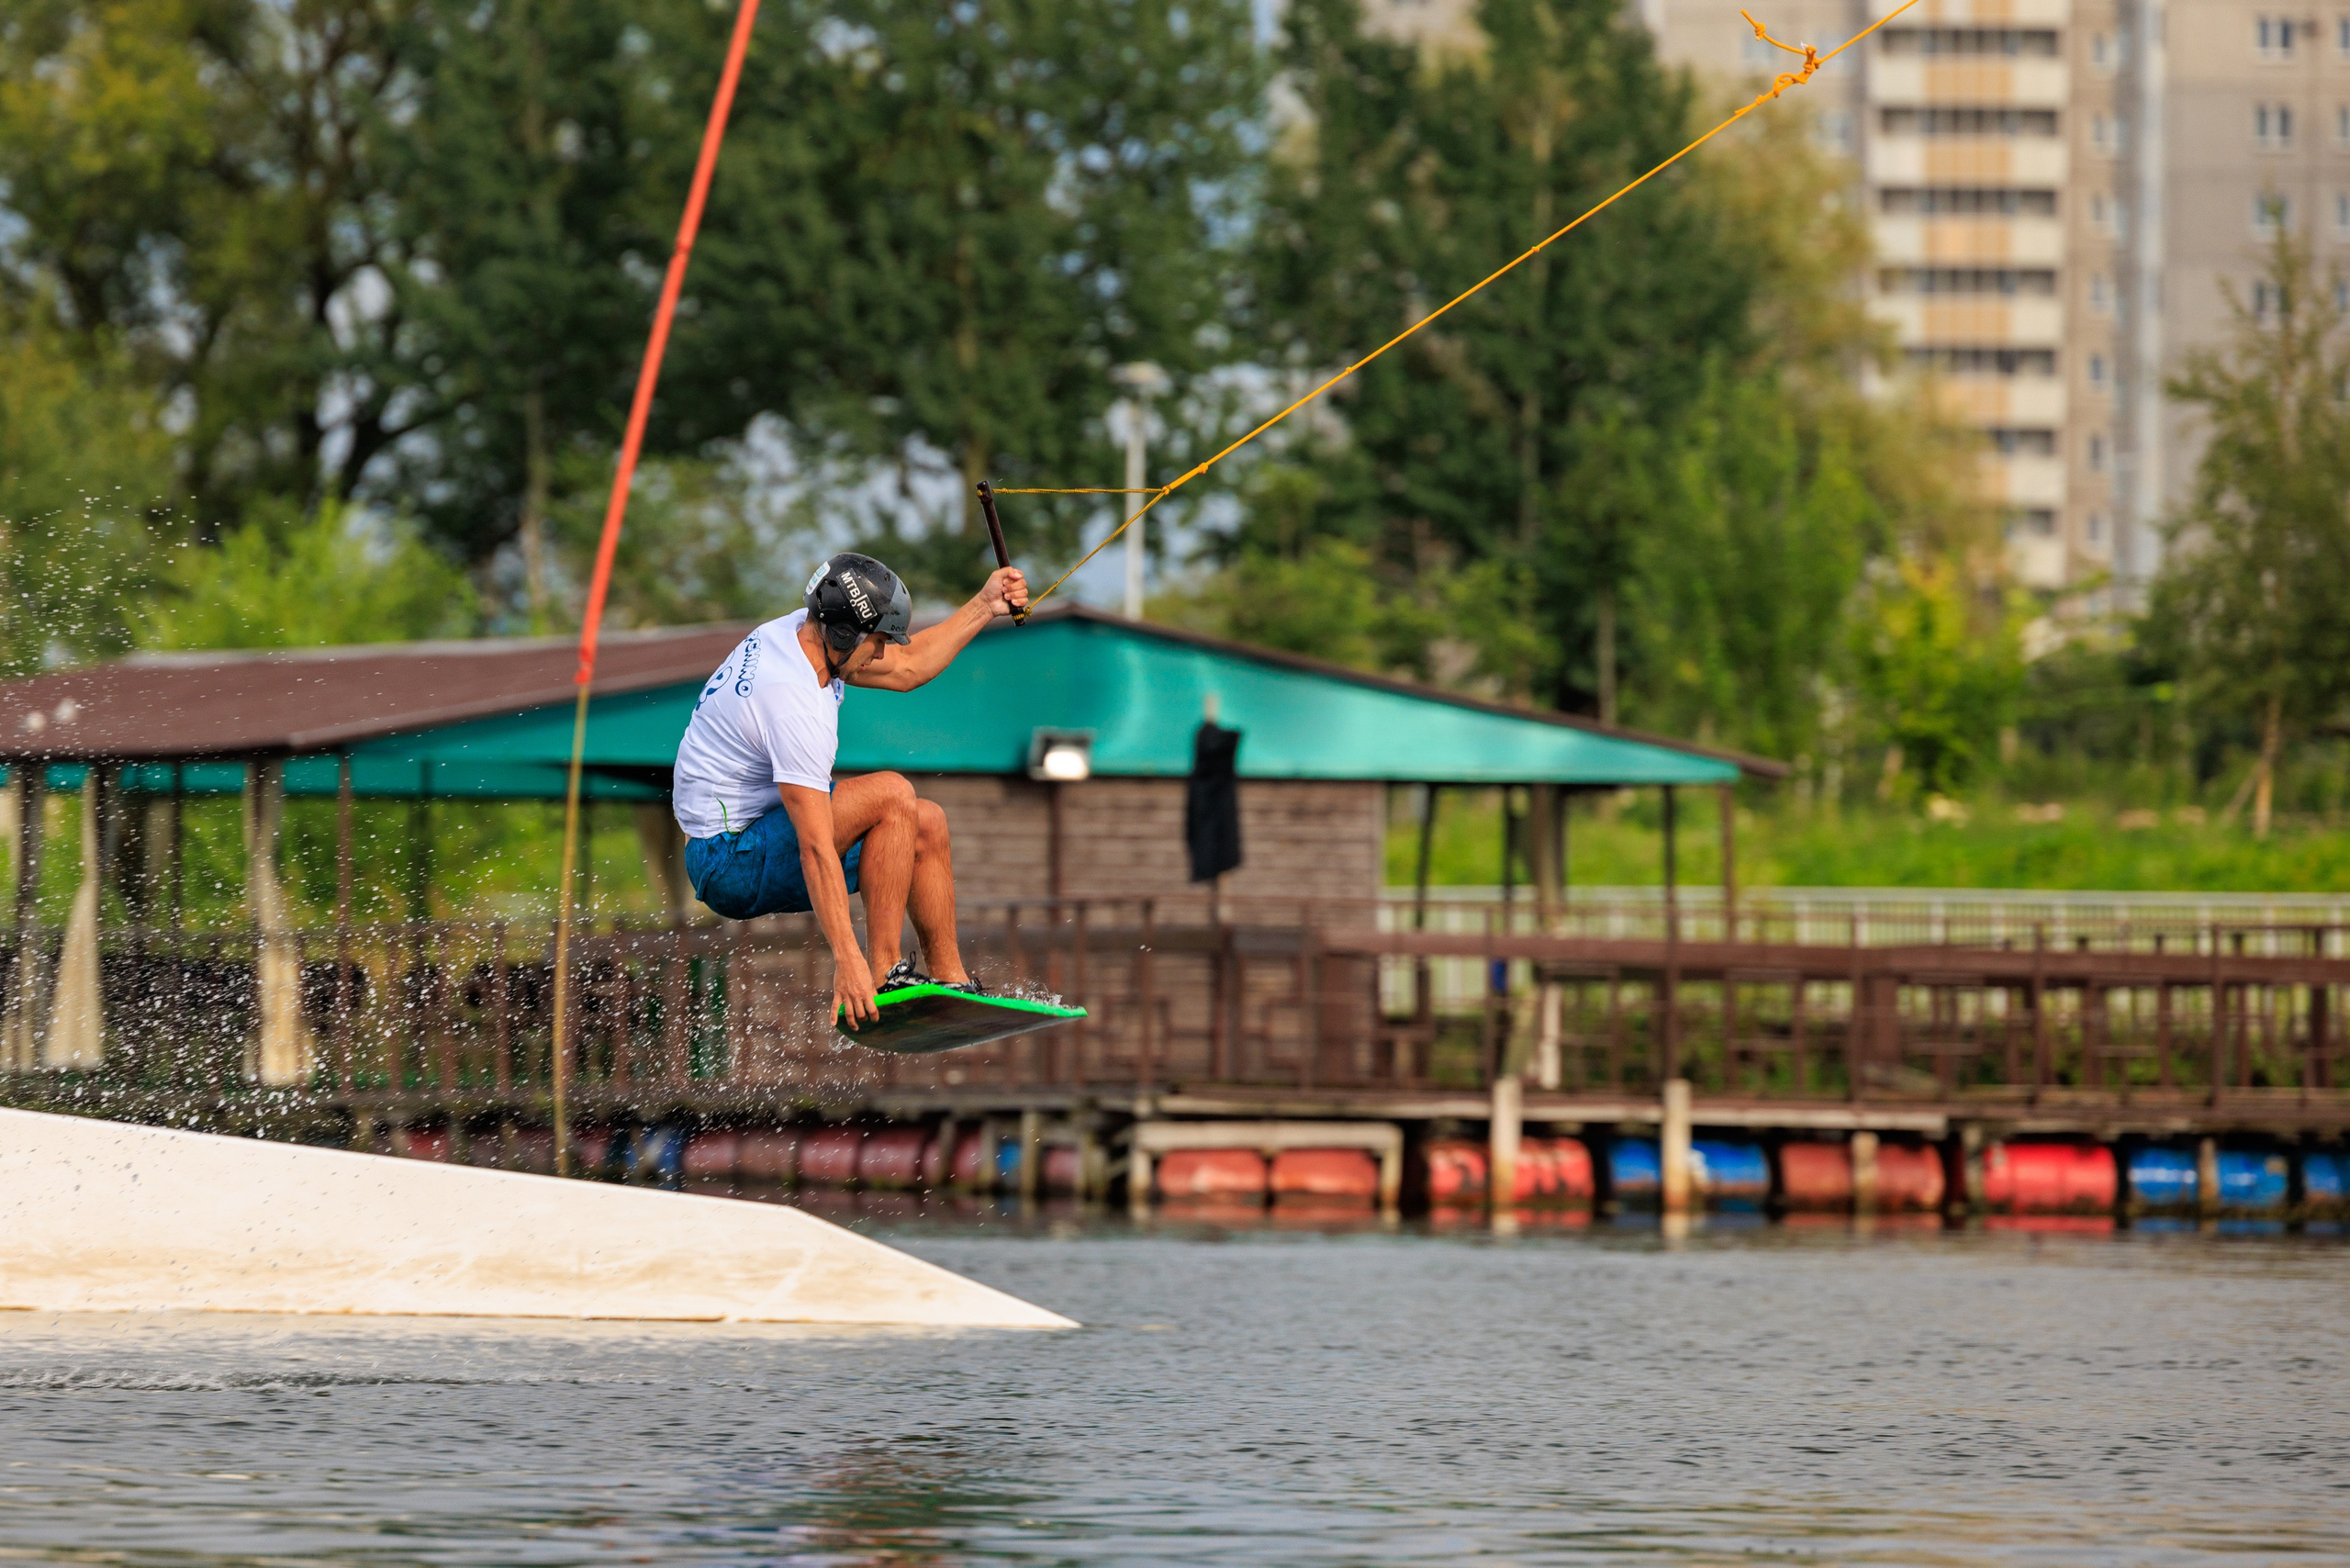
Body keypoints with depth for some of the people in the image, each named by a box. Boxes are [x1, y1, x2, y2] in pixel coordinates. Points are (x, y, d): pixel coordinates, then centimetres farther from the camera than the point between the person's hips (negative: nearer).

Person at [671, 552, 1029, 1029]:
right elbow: (816, 849, -32)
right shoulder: (794, 701, -29)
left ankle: (952, 983, 12)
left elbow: (906, 668, 18)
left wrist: (985, 606, 14)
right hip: (729, 861, -11)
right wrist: (847, 960, -34)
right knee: (892, 796, -24)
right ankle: (884, 976, -18)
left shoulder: (801, 632, 0)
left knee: (927, 824, 9)